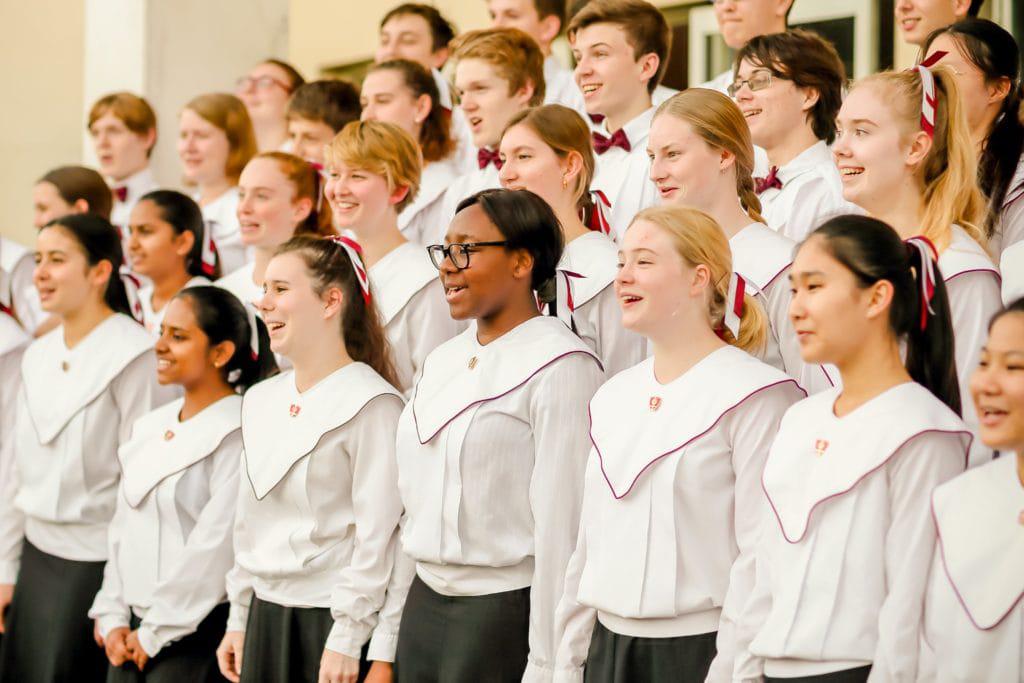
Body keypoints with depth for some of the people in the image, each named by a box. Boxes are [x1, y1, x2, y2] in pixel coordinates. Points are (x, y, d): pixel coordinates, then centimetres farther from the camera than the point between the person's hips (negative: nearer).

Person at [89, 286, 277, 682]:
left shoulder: (237, 433, -11)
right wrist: (112, 617, 5)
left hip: (194, 633, -7)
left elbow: (215, 546, -16)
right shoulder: (149, 427, 13)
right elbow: (122, 528, 15)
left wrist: (156, 633, -12)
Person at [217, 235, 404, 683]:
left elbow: (377, 533, -15)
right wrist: (238, 619, 16)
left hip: (332, 617, -7)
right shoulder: (260, 400, 13)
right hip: (265, 616, 7)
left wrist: (346, 640, -17)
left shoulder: (371, 403, -11)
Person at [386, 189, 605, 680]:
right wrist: (387, 636, 13)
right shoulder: (442, 361, 14)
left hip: (507, 611, -7)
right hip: (425, 605, 7)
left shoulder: (559, 367, -11)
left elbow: (562, 528, -16)